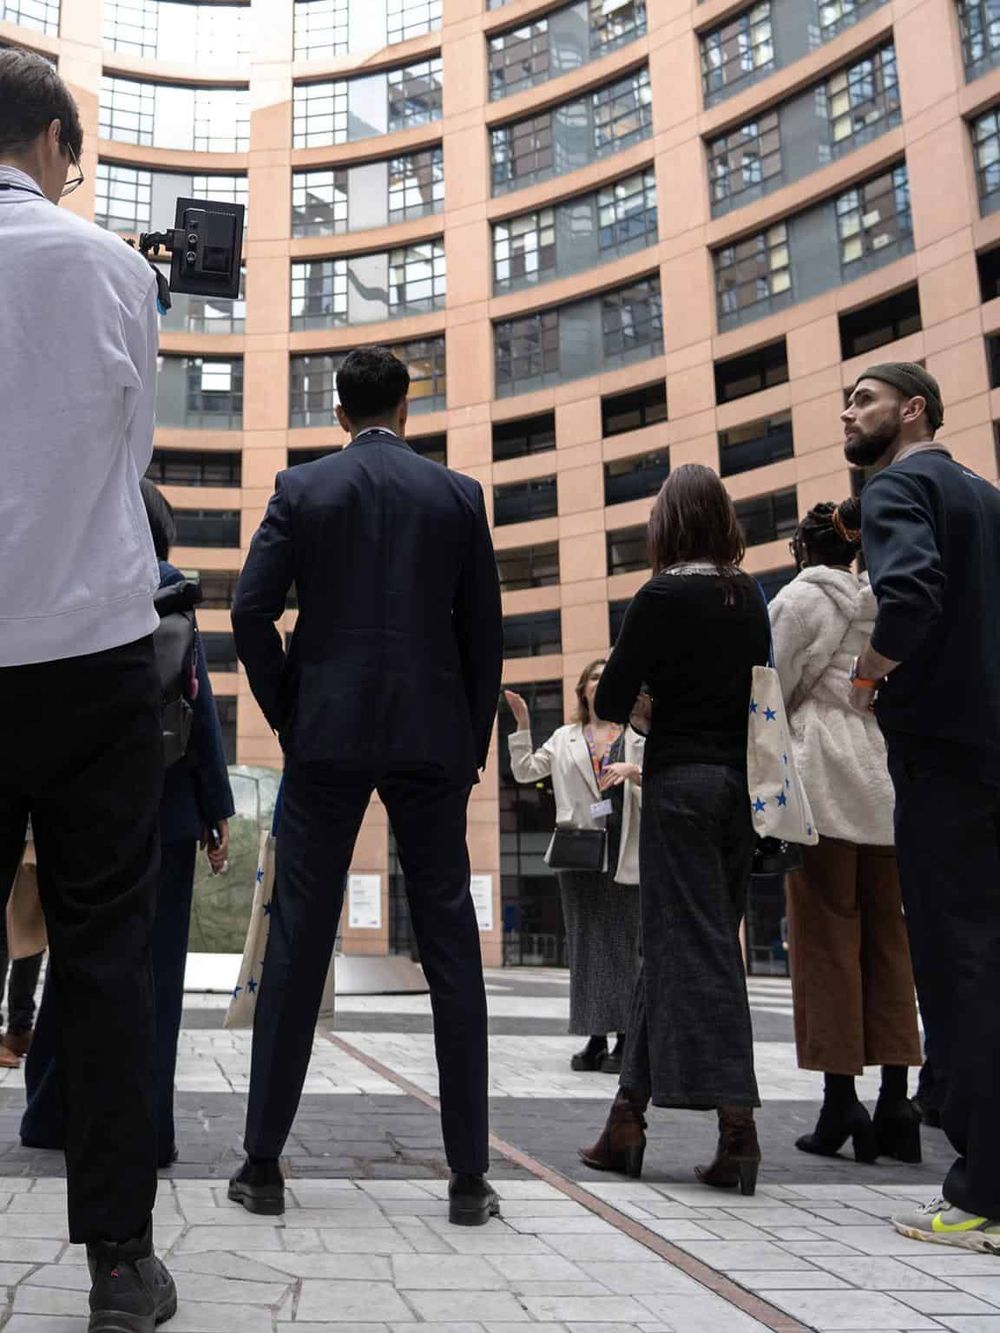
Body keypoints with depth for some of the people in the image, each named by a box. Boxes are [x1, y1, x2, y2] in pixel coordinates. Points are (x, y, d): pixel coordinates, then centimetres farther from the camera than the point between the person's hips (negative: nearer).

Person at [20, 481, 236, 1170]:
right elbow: (197, 699, -9)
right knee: (153, 964, 3)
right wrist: (217, 806, -5)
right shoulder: (164, 583, -6)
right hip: (162, 801, -4)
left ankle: (54, 1114, 24)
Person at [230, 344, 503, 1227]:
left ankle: (264, 1163, 11)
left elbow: (252, 610, -4)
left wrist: (287, 716, 7)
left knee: (298, 945, 6)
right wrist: (473, 743, 11)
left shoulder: (302, 488, 3)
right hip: (433, 739, 1)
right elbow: (484, 629, 4)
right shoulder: (458, 493, 5)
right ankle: (469, 1175, 8)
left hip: (327, 737, 0)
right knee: (451, 947, 5)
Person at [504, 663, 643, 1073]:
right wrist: (522, 725, 3)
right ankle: (595, 1037, 10)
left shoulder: (637, 736, 9)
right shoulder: (566, 738, 15)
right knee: (584, 943, 3)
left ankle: (625, 1040, 1)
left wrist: (633, 771, -15)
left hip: (622, 850, -2)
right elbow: (525, 771, 10)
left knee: (621, 942, -4)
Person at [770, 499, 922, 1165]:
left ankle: (841, 1103, -1)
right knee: (888, 938, 6)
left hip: (826, 780, -5)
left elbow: (778, 691, -1)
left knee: (827, 938, -1)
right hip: (889, 780, 5)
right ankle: (896, 1104, 5)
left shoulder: (800, 597, 0)